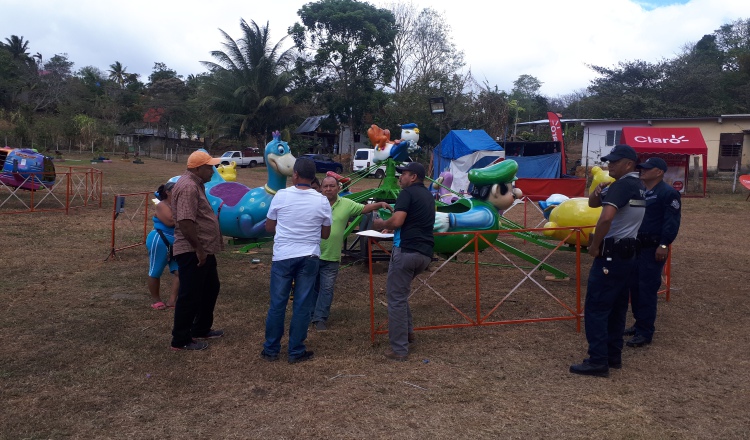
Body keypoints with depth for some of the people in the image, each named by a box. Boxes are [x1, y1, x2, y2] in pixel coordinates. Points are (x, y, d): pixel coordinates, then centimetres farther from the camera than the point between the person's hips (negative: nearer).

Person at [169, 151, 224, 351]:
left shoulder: (195, 184, 14)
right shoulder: (188, 187, -20)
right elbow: (185, 222, -28)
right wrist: (198, 249, -23)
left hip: (203, 250, 11)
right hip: (192, 252, -11)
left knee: (211, 288, 21)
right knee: (190, 296, 0)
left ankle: (201, 329, 34)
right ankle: (181, 340, 12)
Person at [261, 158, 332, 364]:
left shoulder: (281, 195, -6)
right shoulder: (322, 201, -3)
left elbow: (269, 228, 4)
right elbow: (325, 233, 6)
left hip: (282, 257, 0)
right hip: (309, 258, 0)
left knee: (277, 304, 9)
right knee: (302, 306, 7)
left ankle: (271, 349, 19)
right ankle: (296, 351, 14)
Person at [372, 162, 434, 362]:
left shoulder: (408, 192, -6)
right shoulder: (428, 195, 20)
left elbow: (396, 222, -18)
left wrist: (380, 224, 2)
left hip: (406, 250, -9)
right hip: (425, 253, 9)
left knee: (396, 298, -2)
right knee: (400, 291, 27)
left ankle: (399, 349, -1)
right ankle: (408, 330, 26)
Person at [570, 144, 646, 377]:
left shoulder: (621, 185, -16)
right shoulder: (639, 187, 15)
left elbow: (606, 218, -32)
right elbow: (592, 203, 19)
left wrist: (594, 246, -19)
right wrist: (598, 190, -2)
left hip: (611, 254, -10)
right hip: (629, 254, 10)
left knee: (596, 308, -5)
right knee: (617, 307, 15)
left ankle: (598, 361, -2)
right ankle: (614, 356, 22)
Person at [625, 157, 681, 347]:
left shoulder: (668, 193, -11)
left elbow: (672, 222, -16)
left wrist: (664, 245, -21)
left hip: (653, 249, -9)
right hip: (635, 246, 9)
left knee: (647, 289, -5)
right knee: (635, 287, 14)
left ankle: (645, 332, 3)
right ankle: (639, 324, 27)